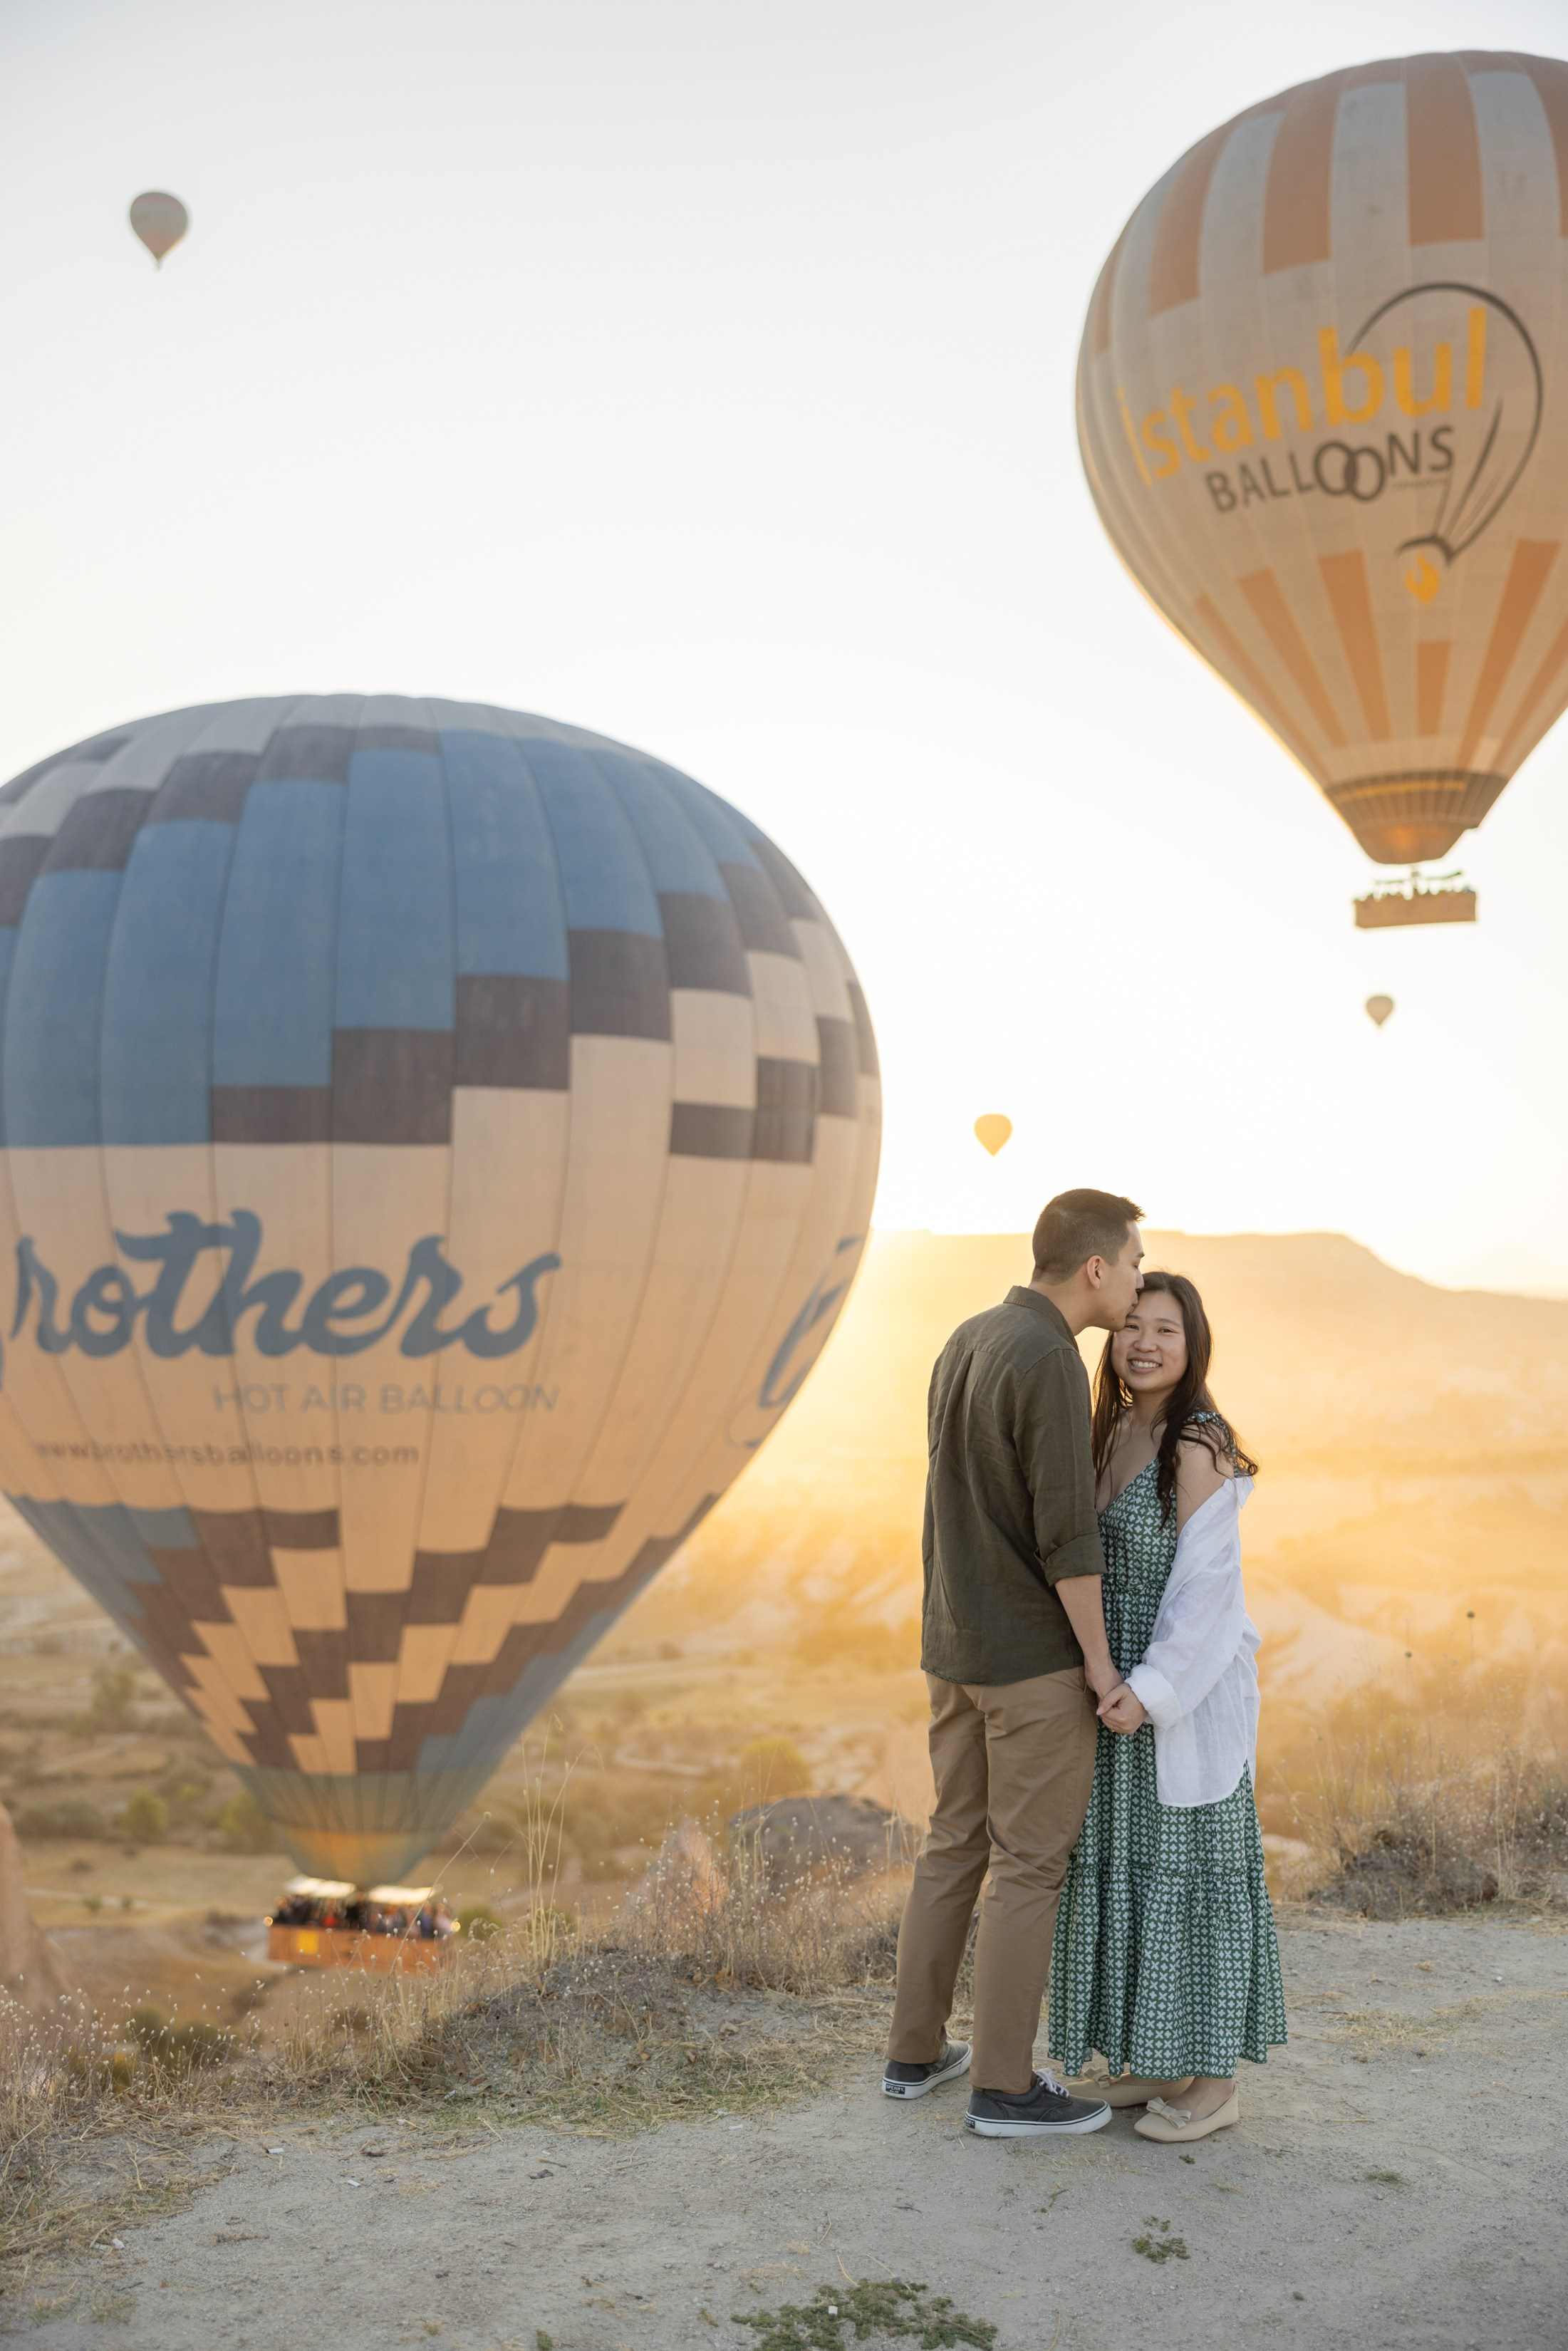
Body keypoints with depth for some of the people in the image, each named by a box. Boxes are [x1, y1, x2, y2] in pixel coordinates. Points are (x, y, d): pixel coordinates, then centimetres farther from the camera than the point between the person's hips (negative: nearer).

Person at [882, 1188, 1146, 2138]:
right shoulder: (1053, 1364, -22)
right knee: (1033, 1862, 3)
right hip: (1035, 1656, -8)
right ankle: (1005, 2085, 12)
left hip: (958, 1643, 8)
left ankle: (918, 2050, 26)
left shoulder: (969, 1343, 7)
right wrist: (1099, 1661, -12)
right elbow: (1066, 1533, -22)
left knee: (961, 1843, 19)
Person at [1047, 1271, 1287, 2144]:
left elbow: (1208, 1581, -21)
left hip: (1186, 1692, -9)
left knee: (1193, 1869, 0)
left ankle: (1217, 2082, 13)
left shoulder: (1199, 1445, -19)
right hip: (1127, 1686, 9)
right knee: (1135, 1867, 14)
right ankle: (1165, 2057, 27)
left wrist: (1153, 1690, -26)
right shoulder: (1119, 1433, 7)